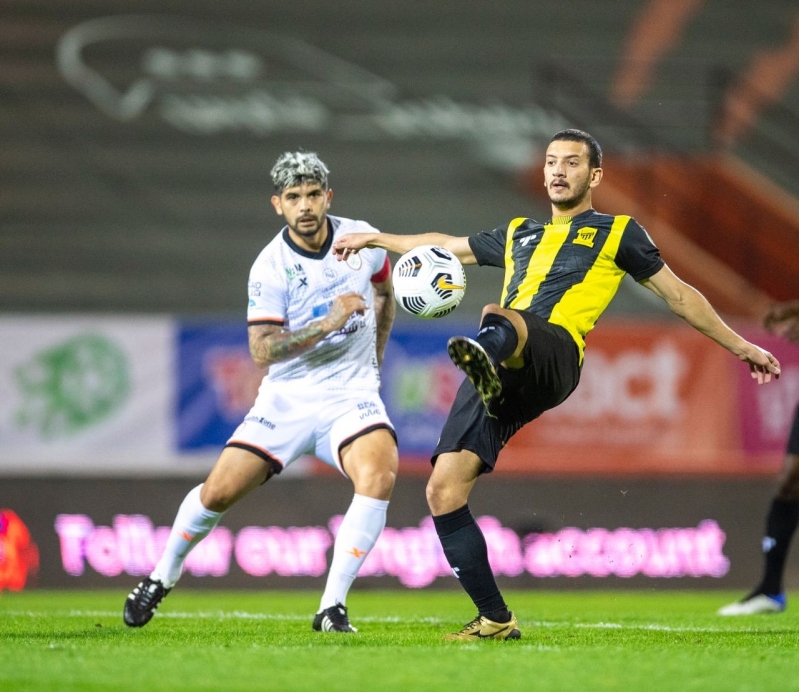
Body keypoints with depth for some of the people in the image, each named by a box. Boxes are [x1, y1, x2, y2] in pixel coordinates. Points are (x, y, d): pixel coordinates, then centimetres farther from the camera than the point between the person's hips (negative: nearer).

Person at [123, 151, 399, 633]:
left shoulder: (363, 239, -2)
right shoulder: (271, 267, -13)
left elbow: (384, 291, 21)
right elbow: (262, 350, -19)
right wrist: (328, 323, -29)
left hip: (350, 392, 1)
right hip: (287, 397, -1)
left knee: (379, 474, -28)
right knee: (219, 491, -5)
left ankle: (333, 607, -20)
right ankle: (163, 577, 25)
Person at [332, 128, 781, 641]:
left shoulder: (617, 232, 22)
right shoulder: (518, 235, 36)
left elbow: (679, 294, 24)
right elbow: (445, 246, 46)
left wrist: (740, 346, 21)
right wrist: (372, 239, 48)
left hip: (554, 354, -6)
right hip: (498, 375, 6)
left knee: (500, 318, -41)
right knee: (444, 491, -10)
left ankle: (482, 354, -80)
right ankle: (495, 620, -5)